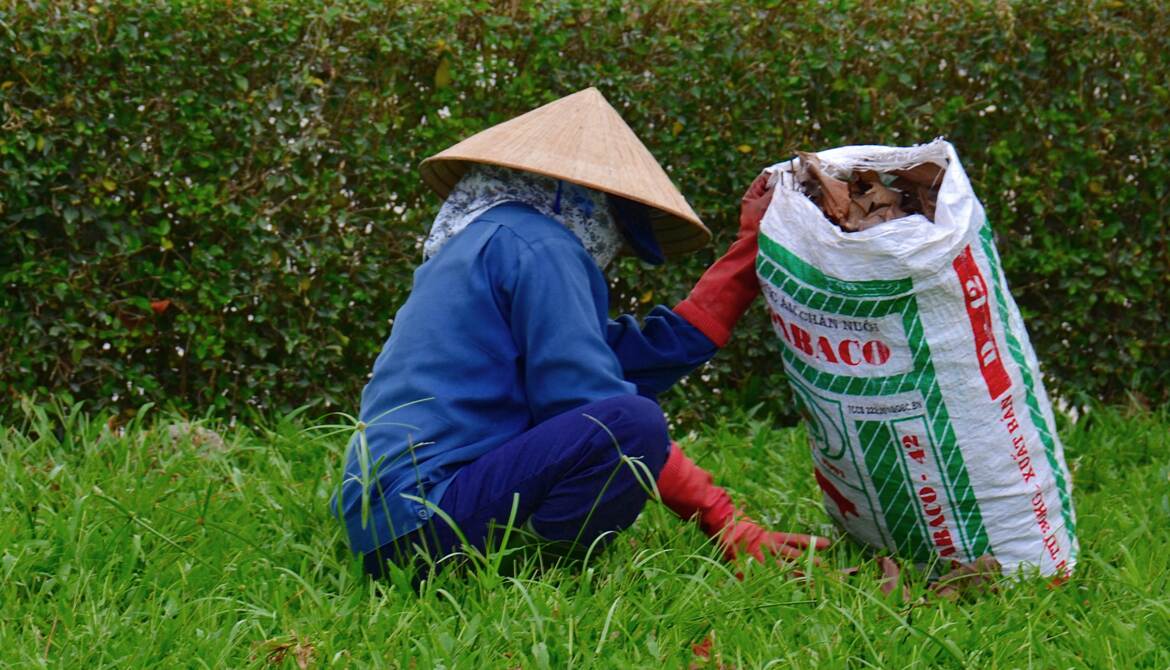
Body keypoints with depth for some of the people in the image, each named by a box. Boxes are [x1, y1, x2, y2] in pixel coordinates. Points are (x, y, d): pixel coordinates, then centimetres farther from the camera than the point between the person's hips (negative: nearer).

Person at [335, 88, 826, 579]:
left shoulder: (486, 243, 24)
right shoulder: (534, 246, -6)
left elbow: (649, 356, 17)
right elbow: (610, 420, -14)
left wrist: (751, 247, 23)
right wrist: (730, 528, -11)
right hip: (417, 517, -11)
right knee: (633, 422, -26)